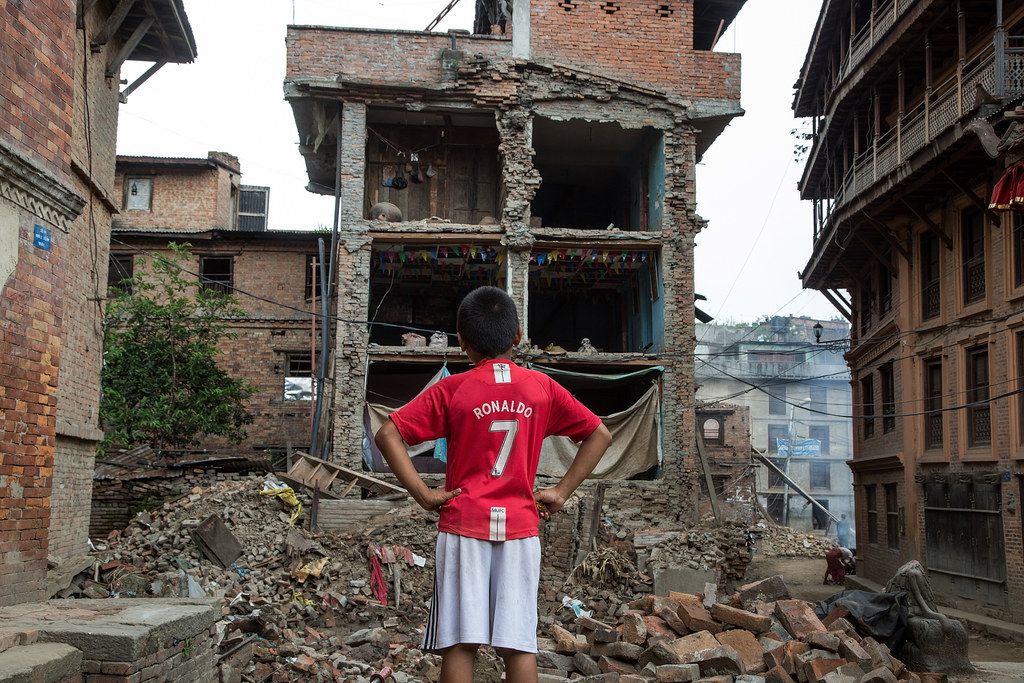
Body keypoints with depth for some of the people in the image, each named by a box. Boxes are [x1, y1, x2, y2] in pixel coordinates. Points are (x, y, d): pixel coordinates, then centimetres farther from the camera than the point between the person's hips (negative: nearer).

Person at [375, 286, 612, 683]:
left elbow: (387, 435, -7)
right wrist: (561, 492, 6)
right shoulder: (541, 387, 4)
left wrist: (423, 494, -5)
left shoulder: (451, 390, -1)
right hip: (521, 526, 2)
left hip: (463, 523, -1)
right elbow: (600, 435, 8)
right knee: (519, 643, 4)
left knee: (459, 643, 1)